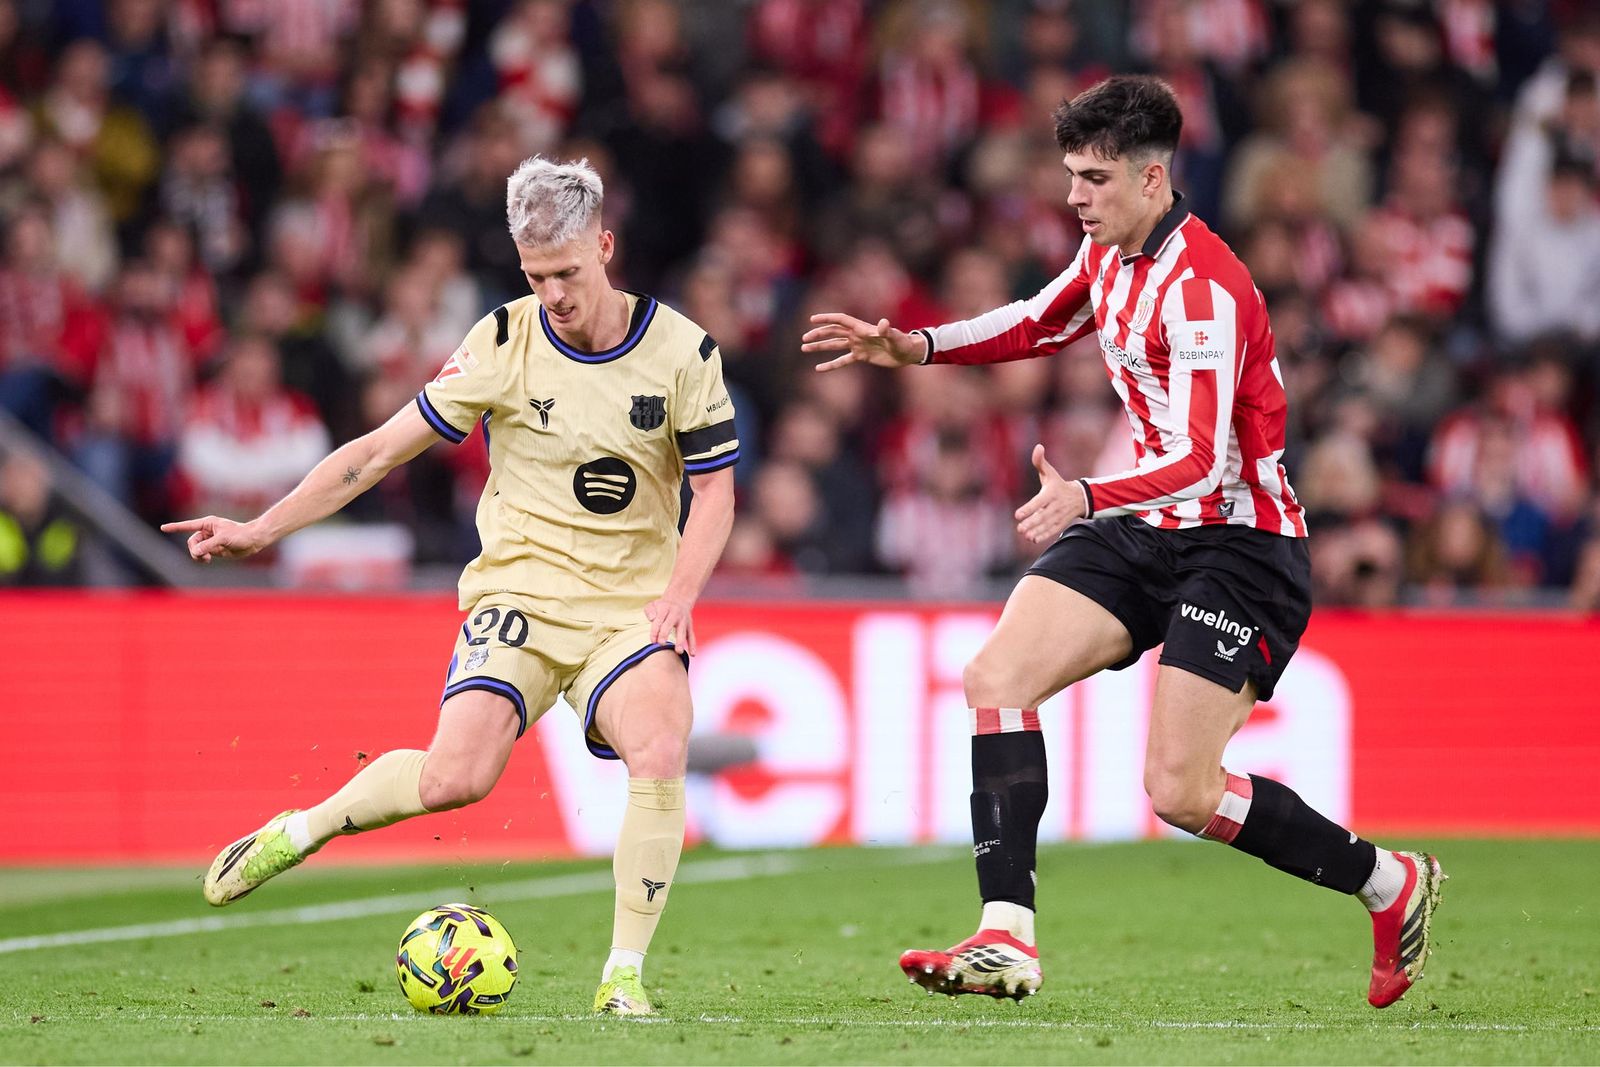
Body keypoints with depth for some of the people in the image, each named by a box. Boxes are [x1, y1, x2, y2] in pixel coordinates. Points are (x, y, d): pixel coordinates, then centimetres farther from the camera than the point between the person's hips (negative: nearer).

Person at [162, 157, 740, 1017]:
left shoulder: (682, 351, -3)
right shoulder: (504, 342, -4)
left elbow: (714, 493, 3)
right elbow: (387, 446, -1)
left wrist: (679, 594, -14)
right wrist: (263, 528, -5)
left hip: (632, 606, 1)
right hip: (520, 592, -1)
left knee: (660, 755, -28)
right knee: (455, 777, -22)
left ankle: (623, 977, -16)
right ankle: (300, 831, 6)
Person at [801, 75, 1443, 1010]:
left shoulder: (1203, 286, -23)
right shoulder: (1110, 251, 5)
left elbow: (1201, 461, -30)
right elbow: (1039, 325, 27)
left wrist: (1087, 497, -46)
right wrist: (917, 347, 12)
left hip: (1239, 542, -9)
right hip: (1149, 527, 9)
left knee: (1182, 794, -13)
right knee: (996, 678, -10)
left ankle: (1390, 883, 9)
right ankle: (1007, 943, -14)